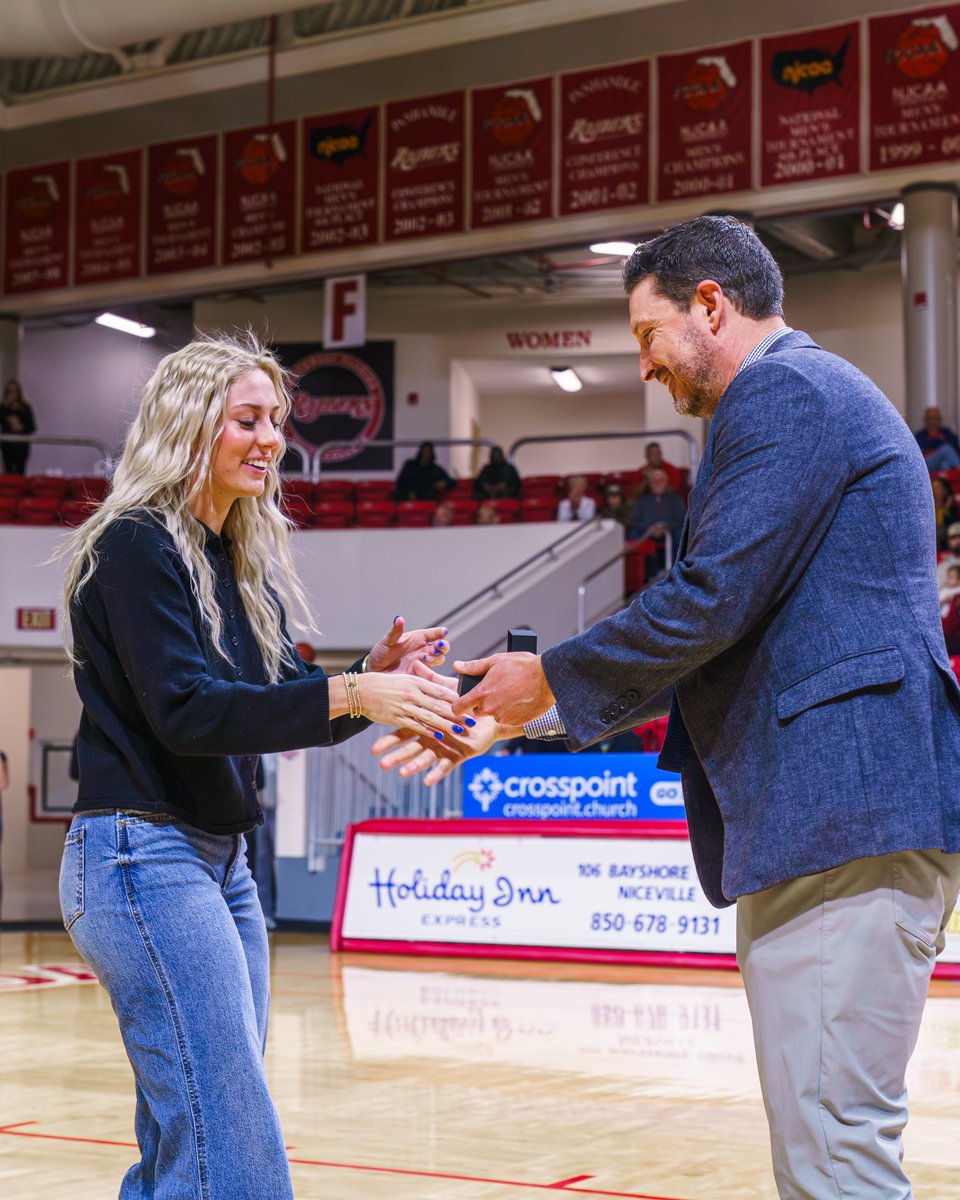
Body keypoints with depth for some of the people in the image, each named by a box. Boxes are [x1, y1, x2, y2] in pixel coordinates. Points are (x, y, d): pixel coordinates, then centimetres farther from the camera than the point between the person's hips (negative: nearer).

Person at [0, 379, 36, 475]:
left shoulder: (25, 408, 1)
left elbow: (32, 428, 2)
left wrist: (21, 427, -17)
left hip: (21, 445, -1)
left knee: (20, 473, -6)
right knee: (8, 473, 0)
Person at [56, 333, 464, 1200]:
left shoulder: (246, 563, 15)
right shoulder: (135, 546, -10)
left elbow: (291, 708, 14)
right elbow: (185, 710, -21)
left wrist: (373, 677, -6)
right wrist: (350, 693, -28)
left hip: (222, 862, 9)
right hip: (145, 858, -9)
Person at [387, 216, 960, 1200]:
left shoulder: (785, 391, -8)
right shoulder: (806, 395, 26)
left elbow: (712, 600, -17)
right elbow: (717, 644, 26)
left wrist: (551, 676, -1)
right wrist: (510, 715, 23)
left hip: (850, 814, -11)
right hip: (815, 821, 11)